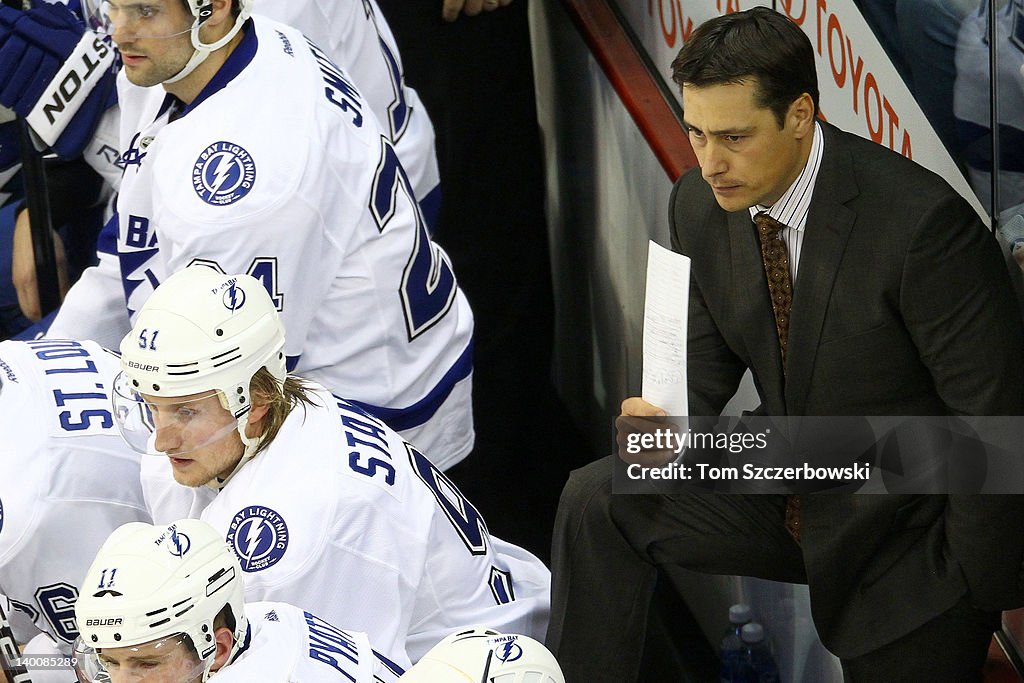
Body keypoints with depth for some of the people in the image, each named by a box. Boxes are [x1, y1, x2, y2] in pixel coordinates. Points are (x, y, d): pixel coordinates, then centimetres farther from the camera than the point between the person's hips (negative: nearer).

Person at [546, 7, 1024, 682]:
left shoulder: (922, 221, -26)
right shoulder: (701, 206, -6)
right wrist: (665, 420, -17)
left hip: (911, 530, -5)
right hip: (789, 493, 5)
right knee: (599, 500, -11)